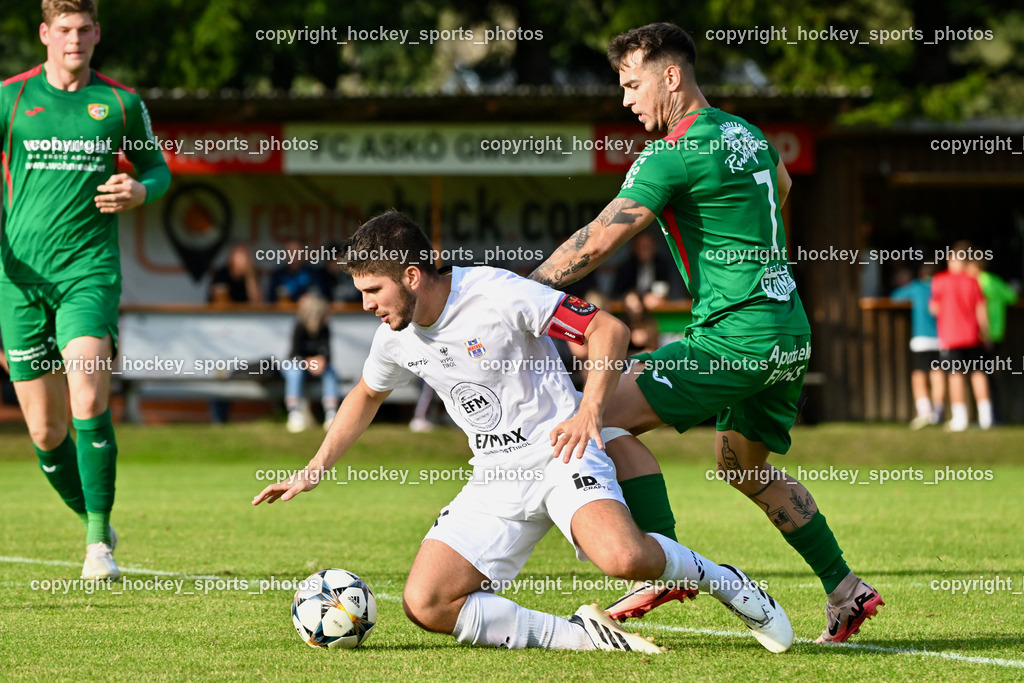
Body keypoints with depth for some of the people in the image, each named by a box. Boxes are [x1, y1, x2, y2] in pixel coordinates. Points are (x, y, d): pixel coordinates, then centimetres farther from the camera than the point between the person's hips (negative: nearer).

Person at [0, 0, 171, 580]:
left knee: (89, 401, -22)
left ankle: (100, 541, -14)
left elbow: (158, 168, 20)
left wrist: (139, 191, -4)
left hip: (90, 270, -1)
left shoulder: (121, 103, 7)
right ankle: (94, 522, 27)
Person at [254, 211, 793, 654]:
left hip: (561, 455, -6)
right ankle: (579, 636, -13)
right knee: (425, 605, -15)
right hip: (496, 479, 6)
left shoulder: (498, 295, -17)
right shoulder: (395, 337, 4)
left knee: (625, 559, -35)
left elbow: (608, 330, -14)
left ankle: (724, 583, -3)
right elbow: (367, 396, 28)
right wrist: (315, 470, 23)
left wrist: (589, 409, -28)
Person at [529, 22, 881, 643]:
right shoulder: (744, 133, 14)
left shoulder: (676, 153, -13)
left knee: (613, 417, -10)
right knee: (745, 465, 23)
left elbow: (598, 241, -16)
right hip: (789, 331, 9)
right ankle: (846, 590, 22)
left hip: (736, 332, -9)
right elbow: (781, 184, 38)